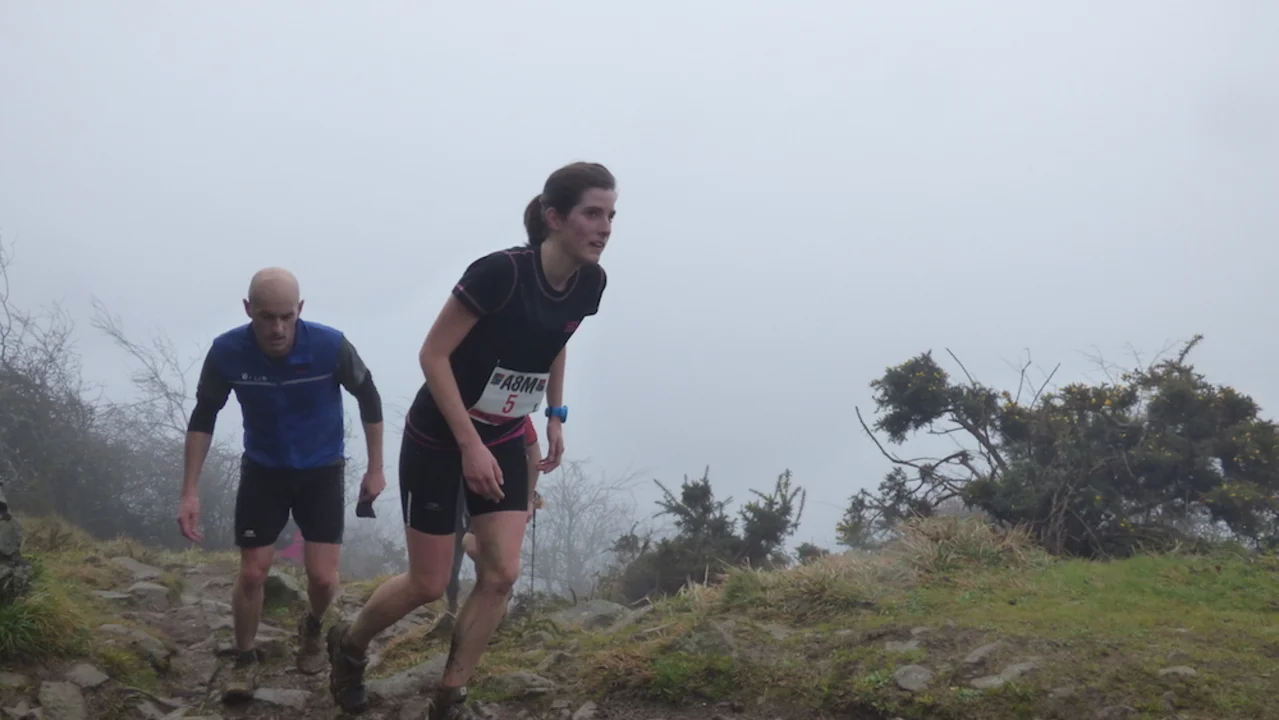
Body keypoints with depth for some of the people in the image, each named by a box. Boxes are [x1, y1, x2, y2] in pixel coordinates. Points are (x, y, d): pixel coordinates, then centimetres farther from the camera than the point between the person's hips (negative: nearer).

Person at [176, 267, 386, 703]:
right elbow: (203, 419, -6)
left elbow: (368, 398, -7)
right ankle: (245, 660, 24)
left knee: (323, 578, -4)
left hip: (322, 470, -1)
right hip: (263, 470, 1)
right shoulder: (226, 352, -22)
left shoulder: (330, 346, -26)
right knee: (252, 573, -1)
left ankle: (312, 629, 31)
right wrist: (190, 492, -9)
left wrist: (376, 469, -1)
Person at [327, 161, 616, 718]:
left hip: (504, 440, 6)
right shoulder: (499, 273, -29)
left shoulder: (589, 284, -7)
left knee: (502, 574, -3)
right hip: (439, 439, -6)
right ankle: (348, 645, 32)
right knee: (430, 584, 3)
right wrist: (469, 444, -23)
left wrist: (556, 415, 7)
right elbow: (433, 355, -23)